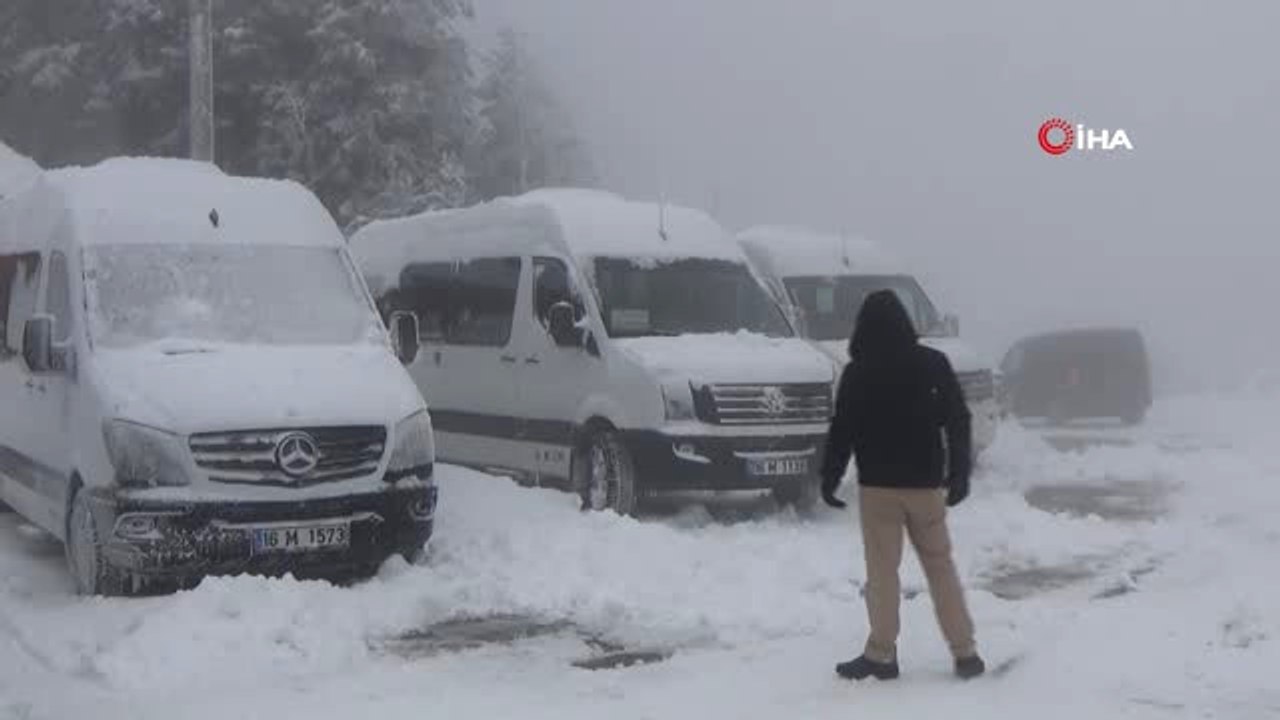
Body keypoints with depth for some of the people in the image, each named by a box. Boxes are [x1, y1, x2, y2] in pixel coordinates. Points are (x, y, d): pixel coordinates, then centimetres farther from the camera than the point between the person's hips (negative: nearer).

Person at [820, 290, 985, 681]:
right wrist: (959, 474, 7)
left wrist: (829, 478, 2)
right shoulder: (934, 364, 2)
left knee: (883, 570, 3)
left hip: (878, 486, -3)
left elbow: (842, 431, -6)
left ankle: (882, 654, 4)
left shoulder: (858, 373, -6)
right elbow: (958, 422, 2)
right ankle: (965, 652, 9)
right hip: (926, 483, 3)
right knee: (941, 566, 9)